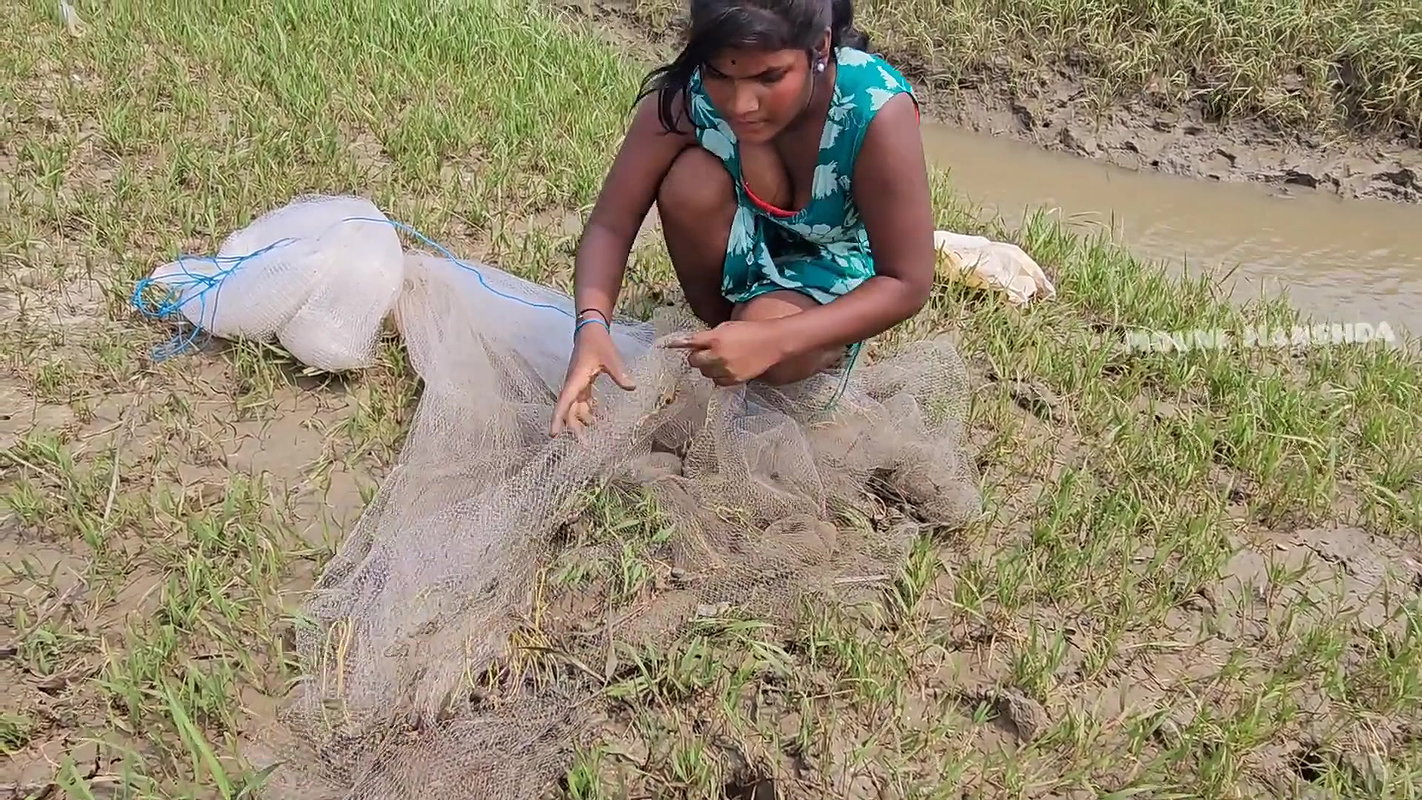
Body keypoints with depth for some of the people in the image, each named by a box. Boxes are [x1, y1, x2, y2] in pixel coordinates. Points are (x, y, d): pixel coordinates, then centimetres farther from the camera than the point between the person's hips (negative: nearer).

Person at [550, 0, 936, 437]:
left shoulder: (878, 112, -34)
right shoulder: (685, 94, -27)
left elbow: (908, 283, -28)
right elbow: (610, 225, -21)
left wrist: (774, 339, -40)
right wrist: (592, 324, -41)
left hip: (833, 266, -3)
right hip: (748, 249, 3)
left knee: (771, 359, -34)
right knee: (691, 182, -30)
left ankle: (829, 346, 2)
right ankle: (719, 325, -5)